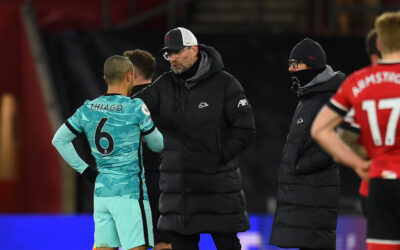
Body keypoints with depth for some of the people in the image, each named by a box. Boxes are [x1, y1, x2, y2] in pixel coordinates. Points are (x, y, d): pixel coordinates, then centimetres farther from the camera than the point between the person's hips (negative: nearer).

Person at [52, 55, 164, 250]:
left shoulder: (87, 110, 7)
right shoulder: (136, 108, -8)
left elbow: (59, 140, 13)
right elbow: (157, 145, 2)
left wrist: (84, 169, 13)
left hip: (101, 191, 6)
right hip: (130, 191, -6)